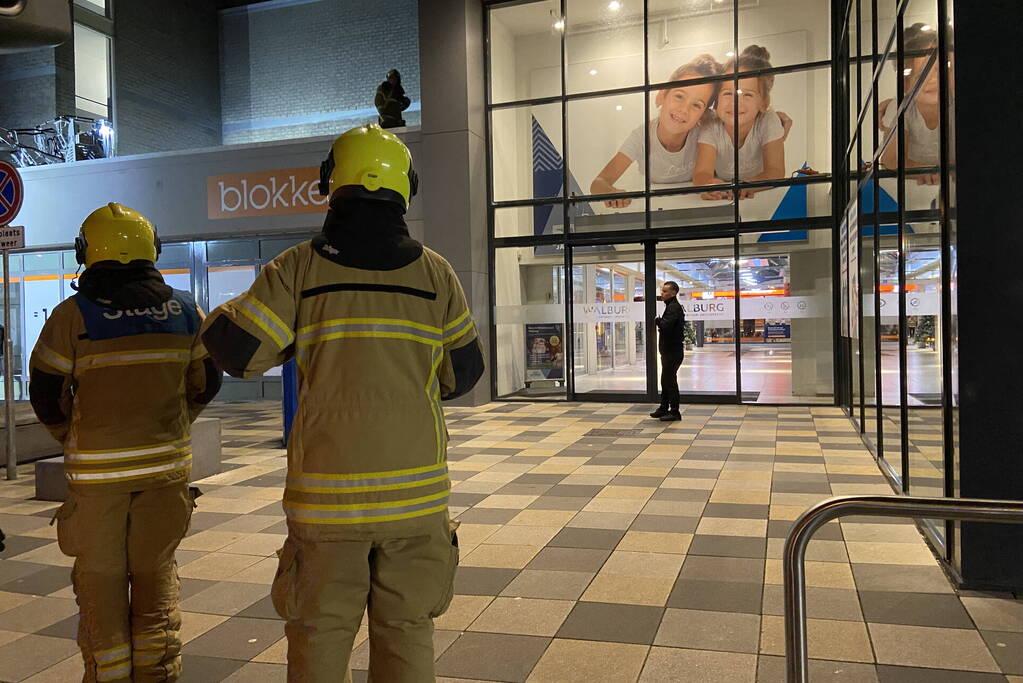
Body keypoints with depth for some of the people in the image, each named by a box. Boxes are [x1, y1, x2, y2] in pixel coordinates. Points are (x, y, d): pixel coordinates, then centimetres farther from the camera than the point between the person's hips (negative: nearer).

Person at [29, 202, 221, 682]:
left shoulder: (72, 315, -7)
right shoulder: (185, 310, 1)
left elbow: (45, 394, -1)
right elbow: (206, 383, 8)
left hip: (97, 469, -2)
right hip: (167, 463, 3)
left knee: (100, 578, 12)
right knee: (156, 574, 15)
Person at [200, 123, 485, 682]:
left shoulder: (298, 269, -5)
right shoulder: (435, 273, 0)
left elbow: (236, 350, -6)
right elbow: (463, 371, 7)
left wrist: (217, 318, 16)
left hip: (327, 491, -1)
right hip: (415, 492, 1)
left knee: (319, 636, 14)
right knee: (406, 635, 14)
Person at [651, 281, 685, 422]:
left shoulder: (674, 307, -16)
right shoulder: (671, 306, 17)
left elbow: (665, 326, -28)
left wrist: (657, 320, -10)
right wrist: (660, 322, -2)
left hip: (673, 351, -11)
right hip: (668, 350, 11)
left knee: (670, 380, -5)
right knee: (665, 380, 17)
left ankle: (674, 412, 1)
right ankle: (664, 408, 27)